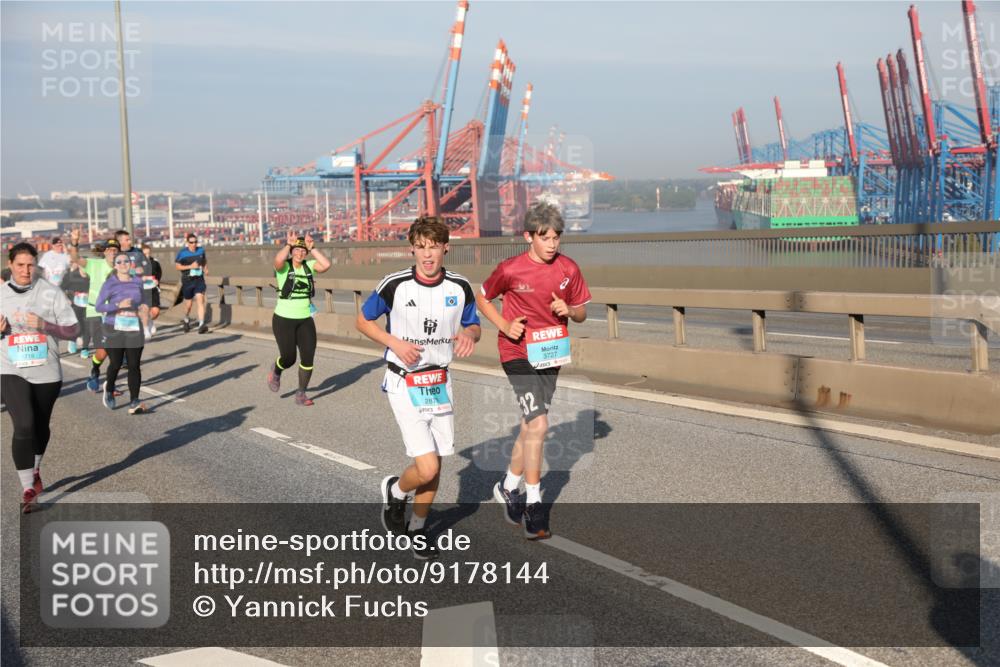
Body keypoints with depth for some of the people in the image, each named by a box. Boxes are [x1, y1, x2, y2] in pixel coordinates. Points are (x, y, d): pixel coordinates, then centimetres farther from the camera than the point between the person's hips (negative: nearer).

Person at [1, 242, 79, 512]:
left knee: (41, 426, 16)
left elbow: (72, 331, -3)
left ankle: (35, 469, 44)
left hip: (46, 371, 1)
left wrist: (44, 325, -19)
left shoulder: (51, 292, -4)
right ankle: (28, 488, -7)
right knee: (24, 426, -15)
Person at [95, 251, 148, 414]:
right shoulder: (110, 284, -5)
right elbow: (98, 307, -12)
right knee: (115, 364, 4)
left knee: (134, 365, -5)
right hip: (115, 329, -3)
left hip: (135, 329, 3)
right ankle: (109, 390, 36)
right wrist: (119, 305, -23)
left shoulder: (138, 282, 8)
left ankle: (134, 403, -6)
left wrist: (143, 307, 4)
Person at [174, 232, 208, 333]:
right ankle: (186, 320, 42)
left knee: (200, 299, -18)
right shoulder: (182, 253, -7)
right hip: (187, 281, -1)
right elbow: (177, 266, -7)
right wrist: (190, 266, -17)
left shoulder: (201, 250, 5)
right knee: (188, 304, 10)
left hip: (199, 280, 1)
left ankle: (201, 325, -25)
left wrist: (206, 268, 4)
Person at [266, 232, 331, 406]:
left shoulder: (309, 266, 2)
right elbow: (278, 260, -33)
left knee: (308, 358, -2)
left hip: (305, 320, 4)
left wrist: (312, 248, -15)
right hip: (284, 319, -4)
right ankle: (275, 372, 32)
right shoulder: (284, 266, -8)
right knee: (289, 358, -5)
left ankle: (301, 394, 14)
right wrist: (289, 244, -26)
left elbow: (326, 265, -17)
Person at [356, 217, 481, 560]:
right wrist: (394, 343, -16)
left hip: (440, 383, 4)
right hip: (404, 385, -4)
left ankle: (417, 527, 34)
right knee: (427, 469, -14)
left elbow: (474, 326, 10)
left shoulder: (460, 287, -4)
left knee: (434, 466, 10)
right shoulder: (394, 285, -13)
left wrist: (469, 335, -14)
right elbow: (362, 321, 0)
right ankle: (394, 491, 20)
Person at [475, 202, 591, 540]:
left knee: (530, 425, 15)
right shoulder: (510, 269, -12)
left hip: (550, 352, 5)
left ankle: (508, 486, 36)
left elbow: (581, 313, 9)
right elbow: (482, 299, 4)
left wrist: (568, 311, -14)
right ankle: (534, 505, -6)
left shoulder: (569, 269, -1)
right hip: (518, 351, -5)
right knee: (538, 424, -16)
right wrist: (504, 325, -11)